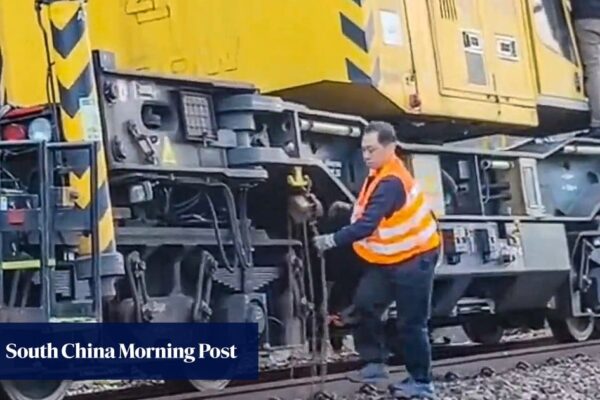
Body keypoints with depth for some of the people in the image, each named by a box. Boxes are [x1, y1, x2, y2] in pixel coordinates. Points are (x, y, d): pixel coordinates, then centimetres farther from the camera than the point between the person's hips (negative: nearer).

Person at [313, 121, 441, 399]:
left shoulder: (391, 182, -27)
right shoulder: (381, 173, 4)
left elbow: (368, 224, -35)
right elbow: (371, 211, 18)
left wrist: (332, 240, -36)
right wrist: (348, 209, 3)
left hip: (413, 258, -9)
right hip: (388, 258, 9)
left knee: (410, 323, -3)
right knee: (365, 304, -2)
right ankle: (375, 364, 7)